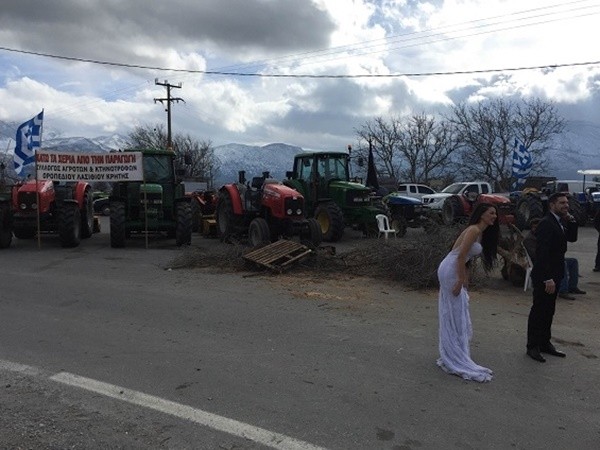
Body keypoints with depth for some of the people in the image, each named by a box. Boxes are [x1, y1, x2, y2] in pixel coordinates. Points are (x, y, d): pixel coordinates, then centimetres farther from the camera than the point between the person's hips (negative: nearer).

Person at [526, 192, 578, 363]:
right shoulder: (546, 223, -18)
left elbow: (572, 238, 11)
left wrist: (571, 221, -2)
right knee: (538, 311, 0)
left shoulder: (560, 221, 11)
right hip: (544, 276, -9)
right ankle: (532, 346, 10)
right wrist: (548, 278, -25)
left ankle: (545, 343, 28)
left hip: (553, 275, 9)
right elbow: (542, 253, -23)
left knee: (548, 311, 17)